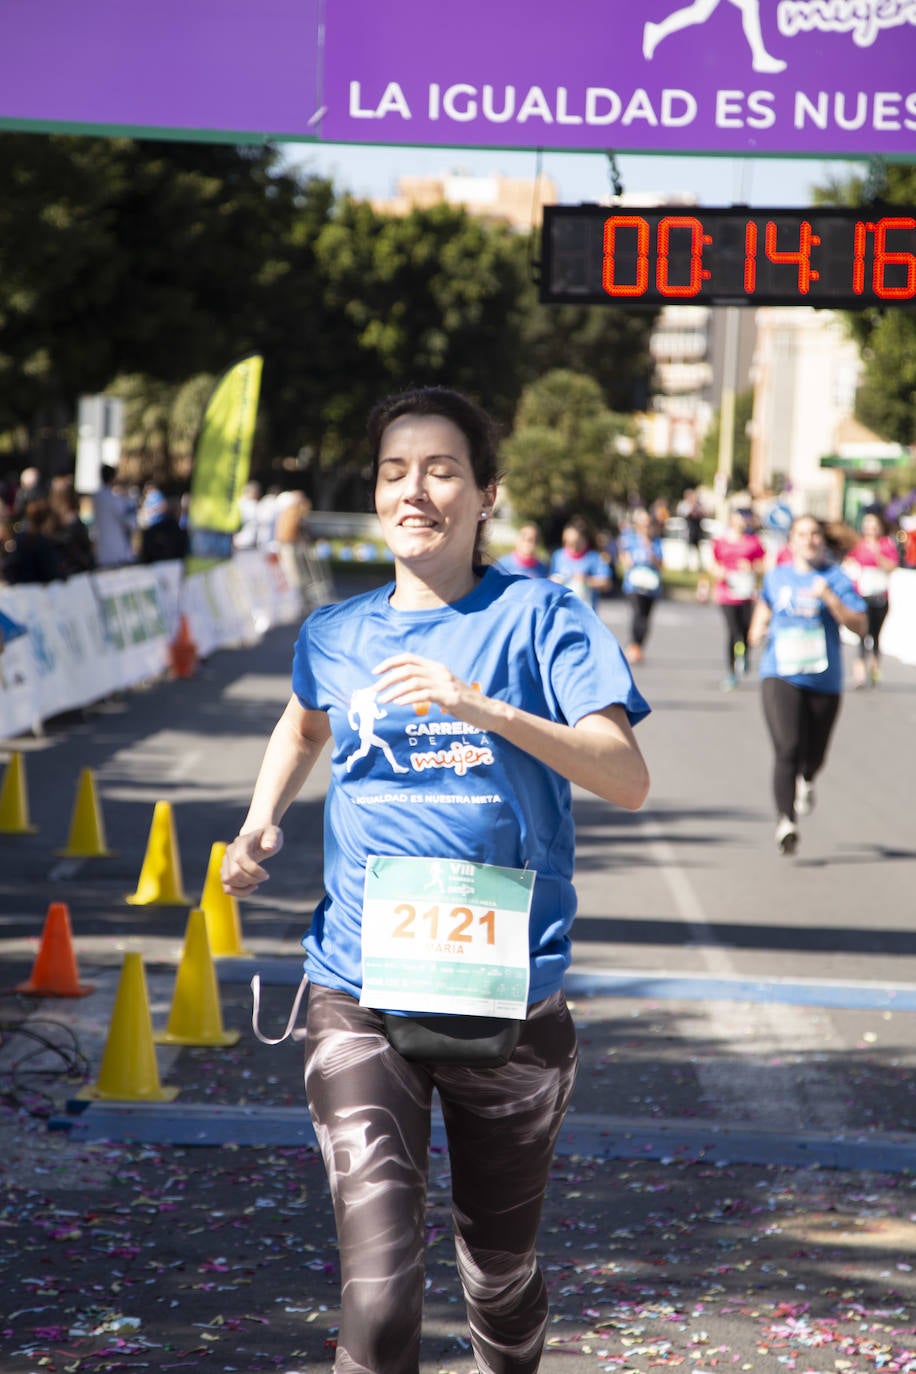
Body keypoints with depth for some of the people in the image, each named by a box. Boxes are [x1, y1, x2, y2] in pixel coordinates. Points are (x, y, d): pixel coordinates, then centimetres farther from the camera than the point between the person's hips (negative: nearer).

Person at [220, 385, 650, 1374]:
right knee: (377, 1294, -15)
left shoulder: (537, 616, -3)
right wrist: (259, 826, 14)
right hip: (361, 993, 1)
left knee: (501, 1275, 17)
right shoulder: (335, 634, 8)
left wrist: (482, 708, -25)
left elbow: (628, 780, -14)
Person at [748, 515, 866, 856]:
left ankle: (806, 780, 49)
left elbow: (859, 626, -8)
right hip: (780, 675, 0)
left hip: (824, 679, 0)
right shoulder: (777, 577, 9)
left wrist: (830, 597, -19)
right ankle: (785, 822, -24)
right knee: (787, 748, -19)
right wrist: (758, 629, 9)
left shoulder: (835, 578, 0)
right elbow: (764, 604, 29)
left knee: (813, 755, 11)